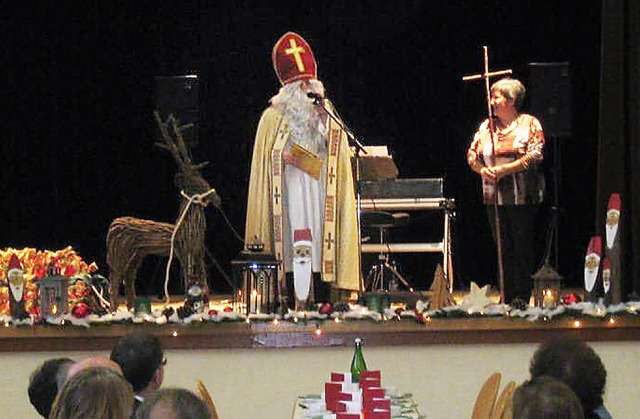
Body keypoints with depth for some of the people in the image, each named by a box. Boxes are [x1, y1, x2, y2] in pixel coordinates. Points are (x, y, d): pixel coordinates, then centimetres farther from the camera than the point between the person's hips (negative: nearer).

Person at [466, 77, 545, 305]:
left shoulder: (529, 124, 0)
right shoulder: (487, 126, 13)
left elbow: (535, 156, -11)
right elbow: (472, 154, 11)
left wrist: (504, 169, -18)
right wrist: (482, 170, -11)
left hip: (523, 198, -4)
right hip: (494, 197, 4)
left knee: (523, 248, -3)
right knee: (503, 249, 6)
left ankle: (522, 296, 1)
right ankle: (507, 296, 10)